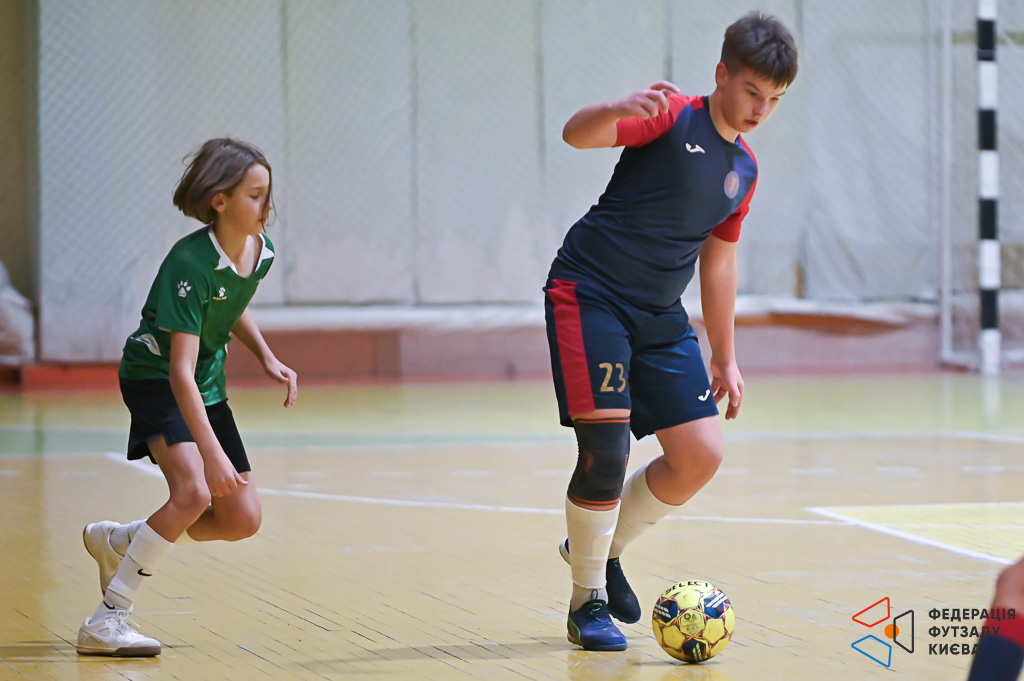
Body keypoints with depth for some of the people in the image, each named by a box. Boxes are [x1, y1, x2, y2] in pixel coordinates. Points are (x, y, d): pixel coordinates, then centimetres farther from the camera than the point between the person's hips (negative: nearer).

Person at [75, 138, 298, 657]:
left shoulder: (261, 251, -6)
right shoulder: (190, 264, -29)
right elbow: (181, 371, -34)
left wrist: (267, 360, 5)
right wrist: (211, 453, -41)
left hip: (208, 387, 8)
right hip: (154, 376, -8)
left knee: (242, 519, 1)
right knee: (193, 492, -29)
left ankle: (116, 541, 22)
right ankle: (105, 623, -22)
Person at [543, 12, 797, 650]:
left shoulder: (744, 169, 11)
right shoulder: (673, 117, -10)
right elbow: (577, 134, -25)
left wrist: (724, 358, 22)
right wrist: (618, 110, -48)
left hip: (660, 315, 7)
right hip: (589, 296, -7)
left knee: (701, 455, -1)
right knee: (605, 448, -16)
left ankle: (605, 548, 22)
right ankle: (588, 600, 2)